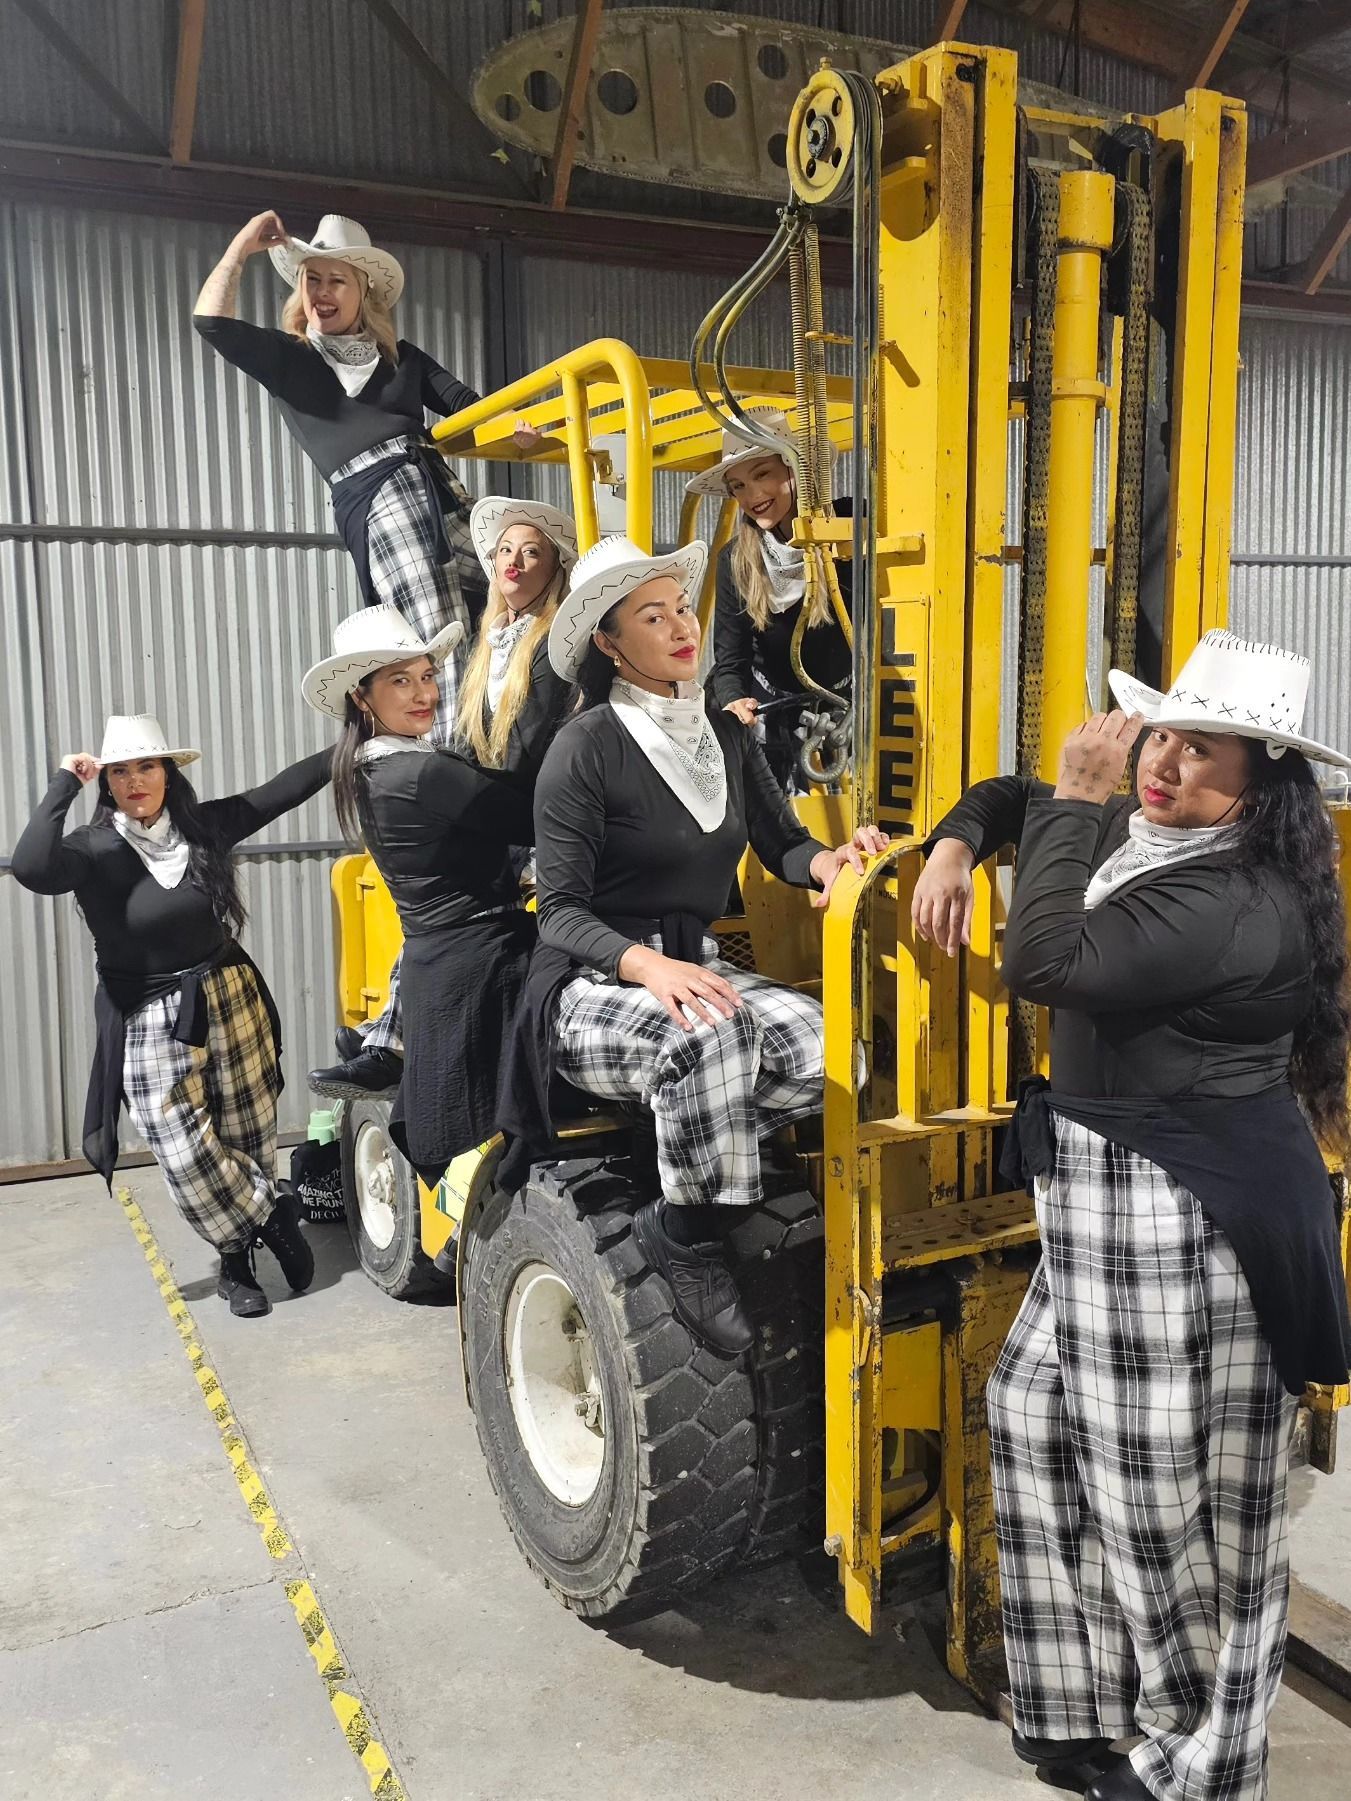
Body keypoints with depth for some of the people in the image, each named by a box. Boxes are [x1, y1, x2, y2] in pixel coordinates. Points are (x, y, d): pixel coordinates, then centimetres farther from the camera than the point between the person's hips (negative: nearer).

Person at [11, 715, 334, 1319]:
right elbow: (31, 868, -30)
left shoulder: (204, 825, 2)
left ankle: (237, 1261, 28)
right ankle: (271, 1218, 19)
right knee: (187, 1157, -7)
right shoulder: (95, 849, -8)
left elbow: (286, 786, 7)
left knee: (248, 1139, 7)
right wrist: (63, 785, -20)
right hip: (151, 1022, -3)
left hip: (232, 1000, 3)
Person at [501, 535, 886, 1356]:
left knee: (824, 1046, -23)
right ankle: (689, 1236, -14)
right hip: (595, 983, -6)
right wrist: (649, 966, -32)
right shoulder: (588, 747, -10)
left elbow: (783, 845, 10)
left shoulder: (726, 734, 10)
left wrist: (827, 861, -15)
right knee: (712, 1038, -38)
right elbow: (561, 912, -14)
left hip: (696, 965, 6)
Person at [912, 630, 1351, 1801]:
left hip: (1192, 1217, -10)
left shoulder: (1235, 903, -24)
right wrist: (956, 847, -1)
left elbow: (1041, 964, -30)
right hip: (1109, 1185, 10)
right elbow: (1011, 801, 22)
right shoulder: (1136, 832, 6)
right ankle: (1094, 1702, 36)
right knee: (1038, 1408, 18)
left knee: (1175, 1494, 3)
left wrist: (1079, 799, -21)